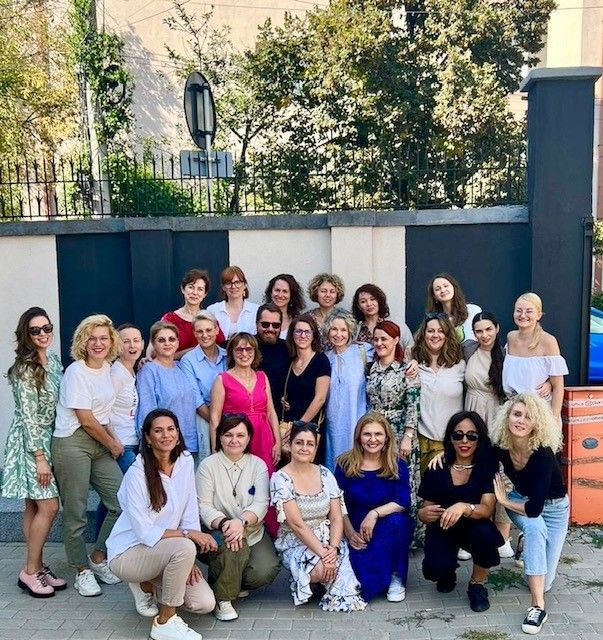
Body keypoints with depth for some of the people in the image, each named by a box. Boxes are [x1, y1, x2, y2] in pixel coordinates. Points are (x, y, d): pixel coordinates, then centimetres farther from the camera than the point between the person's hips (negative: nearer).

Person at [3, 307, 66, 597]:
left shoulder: (54, 360, 6)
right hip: (30, 443, -7)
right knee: (49, 506, -8)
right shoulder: (25, 368, -17)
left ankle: (37, 568, 18)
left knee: (34, 506, 12)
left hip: (47, 439, 7)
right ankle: (30, 572, 5)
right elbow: (28, 415, -18)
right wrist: (40, 457, -19)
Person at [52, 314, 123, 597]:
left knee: (122, 502, 1)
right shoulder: (76, 372, -13)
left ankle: (98, 558, 20)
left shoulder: (107, 368, 9)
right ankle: (82, 570, 19)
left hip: (100, 444, 7)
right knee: (75, 513, 2)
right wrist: (112, 444, -3)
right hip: (72, 444, -7)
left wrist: (113, 437, 3)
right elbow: (86, 419, -13)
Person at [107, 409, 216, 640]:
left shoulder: (185, 461, -3)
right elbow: (145, 533, -22)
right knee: (184, 547, -34)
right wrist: (188, 534, -25)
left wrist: (189, 561, -8)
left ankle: (148, 584, 16)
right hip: (129, 552, -6)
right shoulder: (137, 473, -20)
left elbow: (190, 513, 0)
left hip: (165, 551, 6)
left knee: (205, 603, -10)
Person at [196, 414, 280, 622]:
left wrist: (241, 521, -29)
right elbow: (204, 506, -10)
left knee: (266, 571, -21)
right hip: (218, 532, -2)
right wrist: (223, 523, -30)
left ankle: (235, 582, 13)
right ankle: (221, 597, -11)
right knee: (234, 544, -35)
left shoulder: (258, 465, 4)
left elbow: (261, 504, -8)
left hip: (253, 532, 2)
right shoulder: (208, 466, -2)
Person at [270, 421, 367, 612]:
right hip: (296, 543, -3)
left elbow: (337, 518, -1)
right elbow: (297, 524, -17)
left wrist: (333, 548, -19)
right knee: (321, 570, -31)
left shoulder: (325, 475, 2)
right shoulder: (280, 478, -11)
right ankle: (301, 581, 4)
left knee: (340, 562, -27)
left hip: (327, 540, 4)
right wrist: (323, 553, -24)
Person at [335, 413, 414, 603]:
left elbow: (403, 502, -15)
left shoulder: (397, 466, -3)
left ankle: (396, 577, -12)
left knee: (396, 521, -35)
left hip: (390, 530, 1)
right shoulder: (345, 464, -3)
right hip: (357, 532, 0)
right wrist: (350, 533, -14)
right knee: (362, 580, -25)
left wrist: (375, 513, -28)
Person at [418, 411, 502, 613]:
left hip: (473, 527, 0)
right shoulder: (436, 469, -8)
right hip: (442, 530, 0)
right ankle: (447, 572, 14)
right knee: (435, 568, -29)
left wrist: (464, 508, -43)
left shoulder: (487, 467, -10)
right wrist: (423, 514, -25)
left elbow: (487, 509, -22)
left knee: (485, 533, -35)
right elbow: (425, 511, 0)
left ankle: (477, 585, -4)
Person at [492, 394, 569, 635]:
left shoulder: (543, 454, -35)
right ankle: (538, 607, -27)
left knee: (543, 584, -1)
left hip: (552, 508, -2)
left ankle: (527, 545, 31)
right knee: (534, 527, -36)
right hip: (521, 500, 2)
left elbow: (535, 508, -37)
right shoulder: (502, 447, -22)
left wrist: (504, 501, -22)